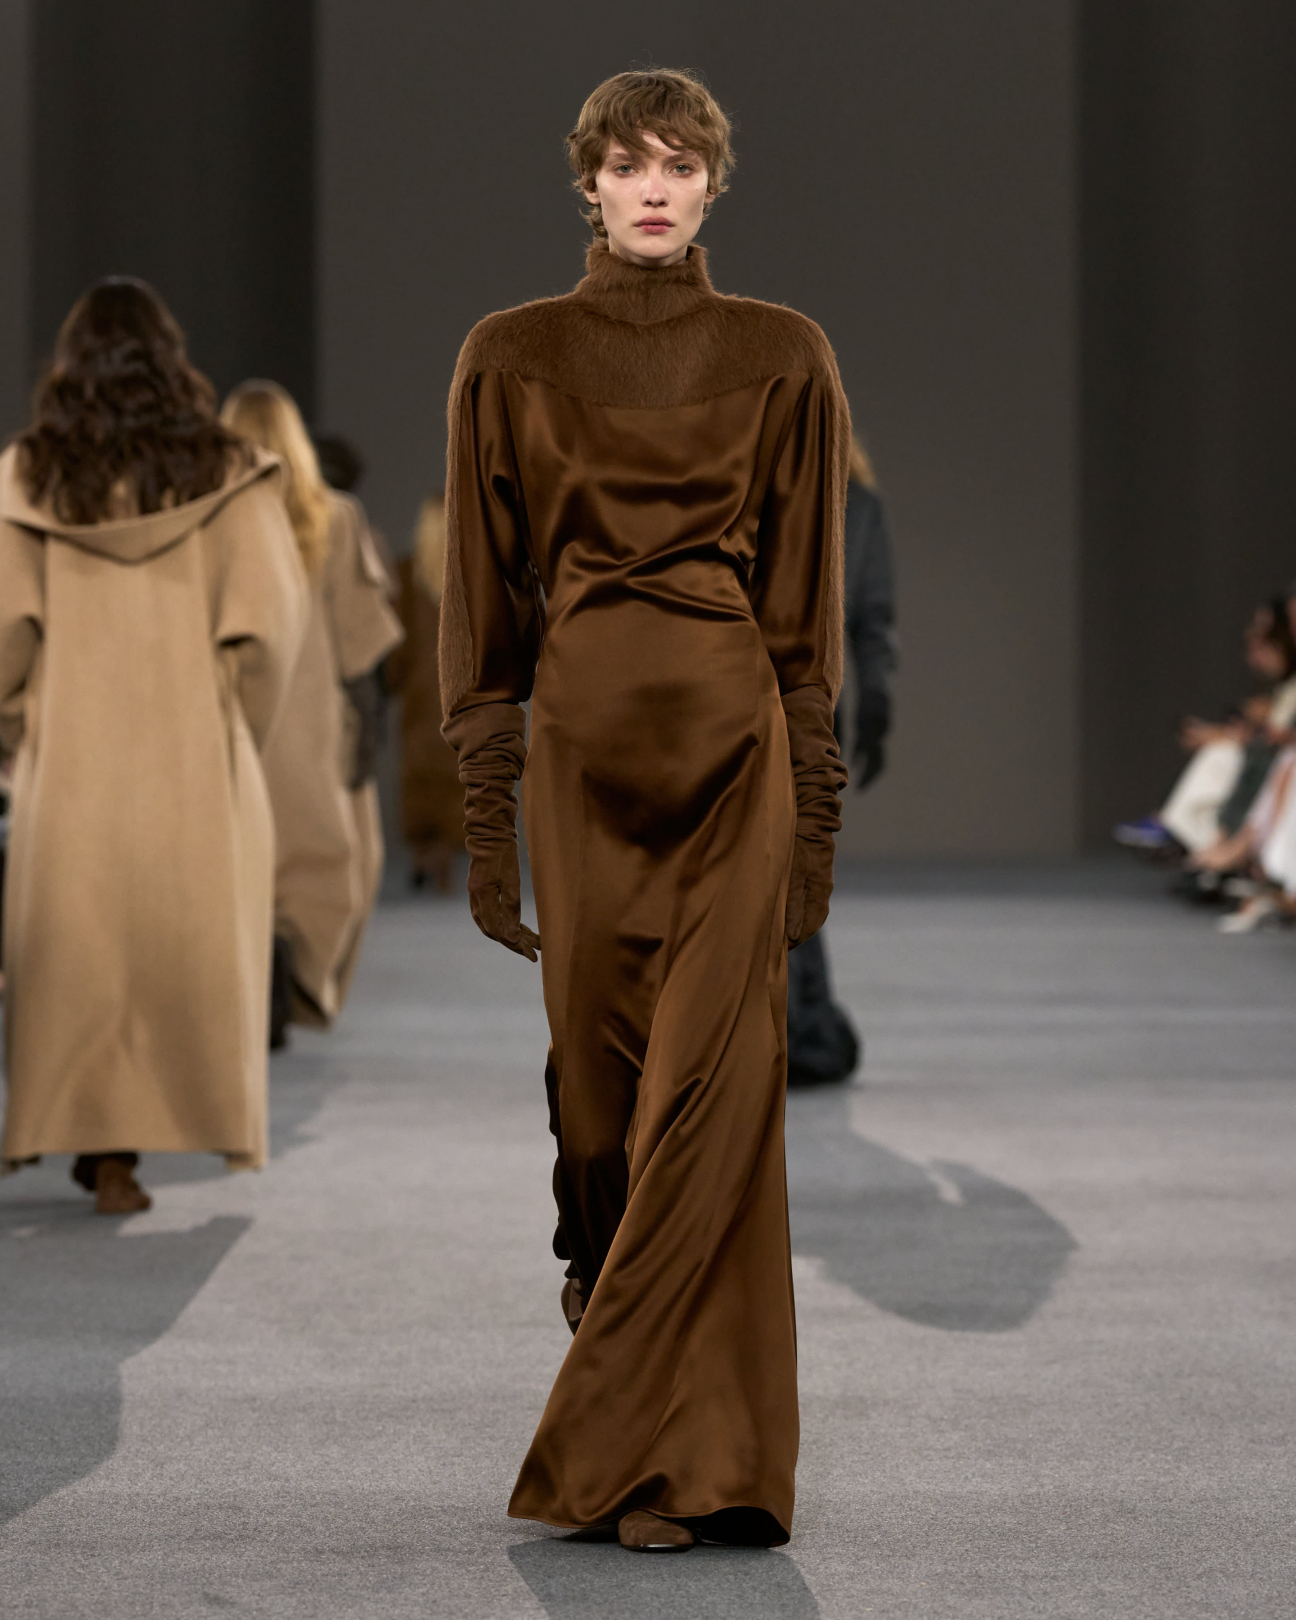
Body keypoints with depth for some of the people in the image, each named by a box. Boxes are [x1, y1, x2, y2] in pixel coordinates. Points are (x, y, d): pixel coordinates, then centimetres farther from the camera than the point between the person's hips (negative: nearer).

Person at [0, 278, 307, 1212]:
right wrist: (246, 716, 4)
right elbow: (271, 609, -9)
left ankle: (101, 1146, 4)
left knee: (79, 937, 8)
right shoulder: (224, 470, -1)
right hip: (194, 751, 0)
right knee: (188, 930, 10)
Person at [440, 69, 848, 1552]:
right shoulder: (512, 359, 6)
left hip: (735, 739, -1)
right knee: (597, 1082, 5)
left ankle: (680, 1465, -7)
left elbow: (807, 600, 4)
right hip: (580, 745, 1)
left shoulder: (784, 357, 5)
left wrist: (816, 817, -1)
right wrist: (484, 817, 0)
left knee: (711, 1090, -9)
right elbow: (485, 599, 5)